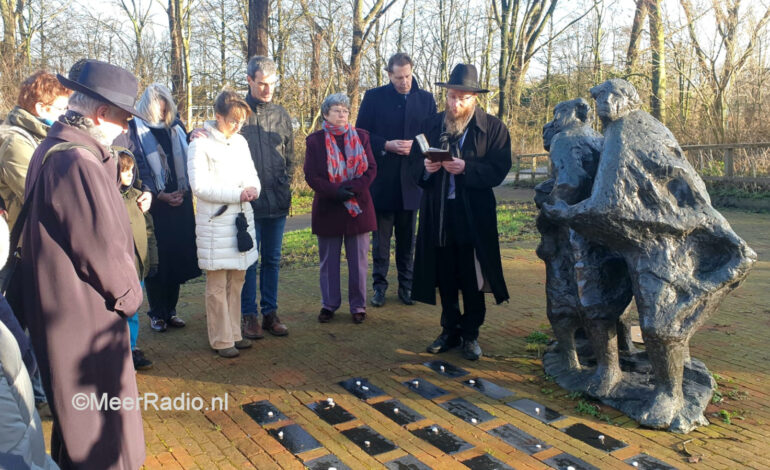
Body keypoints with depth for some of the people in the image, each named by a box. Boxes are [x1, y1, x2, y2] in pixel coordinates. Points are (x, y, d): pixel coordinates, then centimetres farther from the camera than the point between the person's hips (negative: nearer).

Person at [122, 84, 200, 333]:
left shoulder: (176, 127, 12)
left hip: (180, 202, 4)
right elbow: (137, 168, -6)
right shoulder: (136, 130, -1)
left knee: (178, 256, 6)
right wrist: (160, 195, -12)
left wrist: (185, 190, -2)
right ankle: (157, 313, 13)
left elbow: (187, 159, 13)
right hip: (154, 205, -4)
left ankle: (171, 310, 19)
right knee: (156, 258, 1)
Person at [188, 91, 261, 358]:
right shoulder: (201, 144, -7)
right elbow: (199, 186, -13)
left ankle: (234, 333, 21)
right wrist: (238, 194, -17)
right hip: (215, 223, -6)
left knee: (237, 280, 11)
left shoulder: (240, 142, 12)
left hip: (241, 220, 6)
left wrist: (253, 189, -7)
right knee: (217, 285, -1)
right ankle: (222, 340, 10)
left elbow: (252, 174, 17)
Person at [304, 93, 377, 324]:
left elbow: (371, 169, -1)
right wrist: (335, 192, -18)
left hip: (358, 208, 1)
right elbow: (311, 175, -5)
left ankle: (358, 305, 18)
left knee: (358, 261, 6)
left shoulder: (361, 137, 6)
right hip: (328, 209, -1)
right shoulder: (315, 140, 0)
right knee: (329, 261, 9)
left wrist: (353, 189, -16)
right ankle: (329, 305, 22)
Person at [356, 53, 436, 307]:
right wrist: (386, 145, -14)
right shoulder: (374, 97, 1)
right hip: (381, 179, -1)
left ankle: (406, 285, 20)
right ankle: (379, 284, 16)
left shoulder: (426, 99, 6)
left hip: (412, 179, 2)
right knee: (381, 236, 5)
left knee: (408, 238, 9)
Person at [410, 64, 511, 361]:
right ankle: (450, 330, 27)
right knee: (445, 278, 11)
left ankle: (471, 334, 22)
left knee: (472, 280, 6)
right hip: (437, 214, 3)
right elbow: (415, 165, 10)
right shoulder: (431, 125, 10)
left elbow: (498, 170, -10)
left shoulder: (493, 128, -2)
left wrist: (466, 168, -25)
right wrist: (426, 167, -13)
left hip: (474, 216, -3)